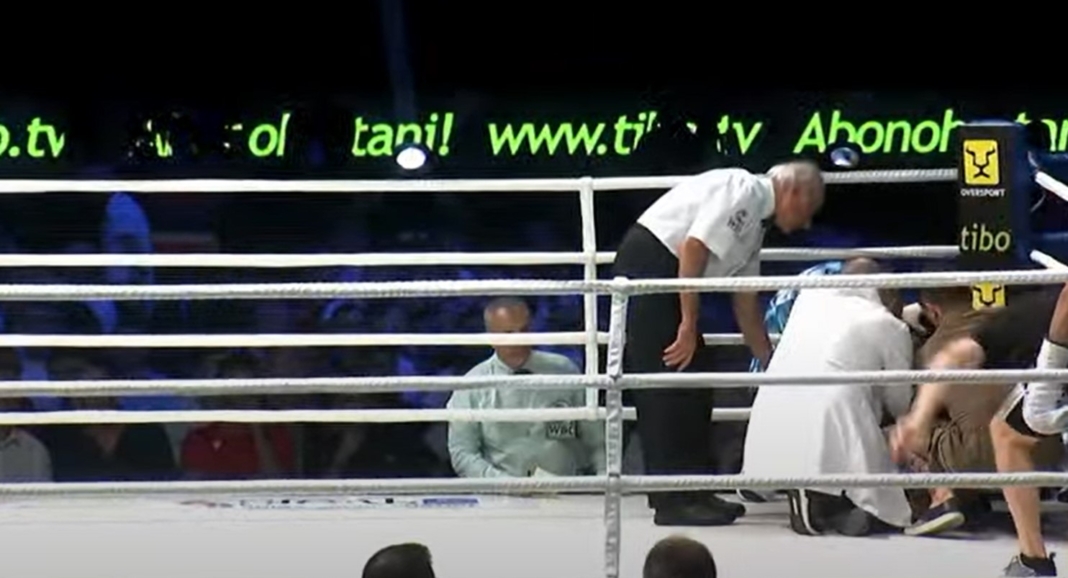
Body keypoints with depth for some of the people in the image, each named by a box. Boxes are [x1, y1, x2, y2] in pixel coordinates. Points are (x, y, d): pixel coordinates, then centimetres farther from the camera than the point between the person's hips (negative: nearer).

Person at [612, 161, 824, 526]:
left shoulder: (756, 225, 18)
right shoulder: (743, 191, -11)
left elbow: (747, 307, 23)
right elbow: (692, 247, -21)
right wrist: (689, 325, -20)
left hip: (669, 279, 10)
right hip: (649, 263, -10)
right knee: (671, 383, -10)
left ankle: (691, 493, 16)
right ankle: (673, 501, -9)